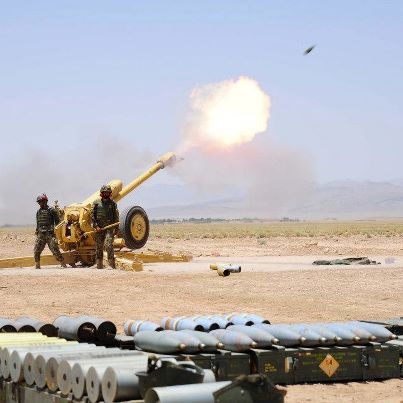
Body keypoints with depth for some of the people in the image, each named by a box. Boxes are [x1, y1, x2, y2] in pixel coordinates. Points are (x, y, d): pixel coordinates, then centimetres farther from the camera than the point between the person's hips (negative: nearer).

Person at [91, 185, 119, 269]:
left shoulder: (113, 203, 9)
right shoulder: (96, 203, 8)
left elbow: (116, 217, 9)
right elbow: (92, 216, 5)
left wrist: (116, 228, 1)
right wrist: (96, 226, -7)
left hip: (110, 228, -1)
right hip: (99, 228, 1)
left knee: (109, 245, -17)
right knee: (99, 247, 5)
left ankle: (112, 264, -15)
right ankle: (99, 266, 13)